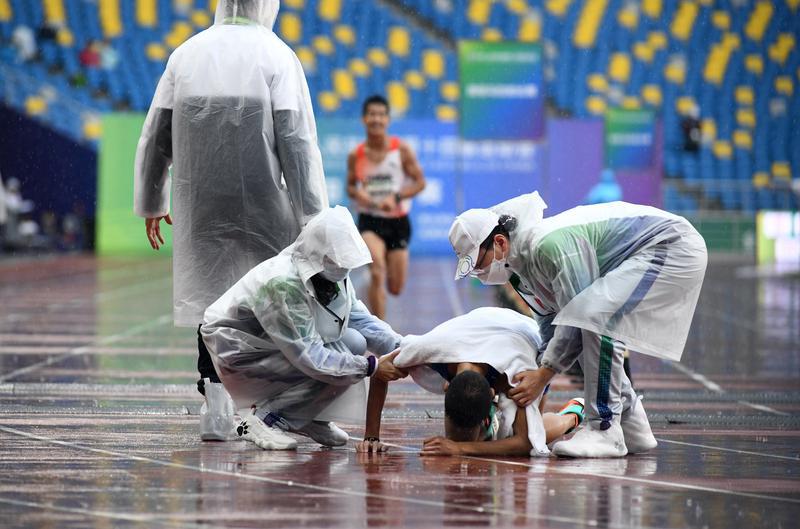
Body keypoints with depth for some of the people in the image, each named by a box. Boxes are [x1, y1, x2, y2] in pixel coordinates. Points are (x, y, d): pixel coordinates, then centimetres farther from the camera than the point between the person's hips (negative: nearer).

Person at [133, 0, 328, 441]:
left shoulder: (186, 54, 7)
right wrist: (314, 215, -8)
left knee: (210, 296, 8)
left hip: (200, 207, 3)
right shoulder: (277, 57, -5)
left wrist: (150, 203, 21)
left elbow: (155, 137, 10)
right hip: (262, 206, -3)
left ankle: (215, 410, 2)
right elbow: (297, 142, -11)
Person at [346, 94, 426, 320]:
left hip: (398, 221, 1)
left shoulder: (401, 150, -5)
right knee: (377, 272, -26)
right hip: (370, 221, -1)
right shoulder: (356, 155, -1)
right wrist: (357, 194, -11)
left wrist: (396, 198, -19)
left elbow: (420, 182, -4)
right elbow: (350, 185, 12)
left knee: (395, 288, 4)